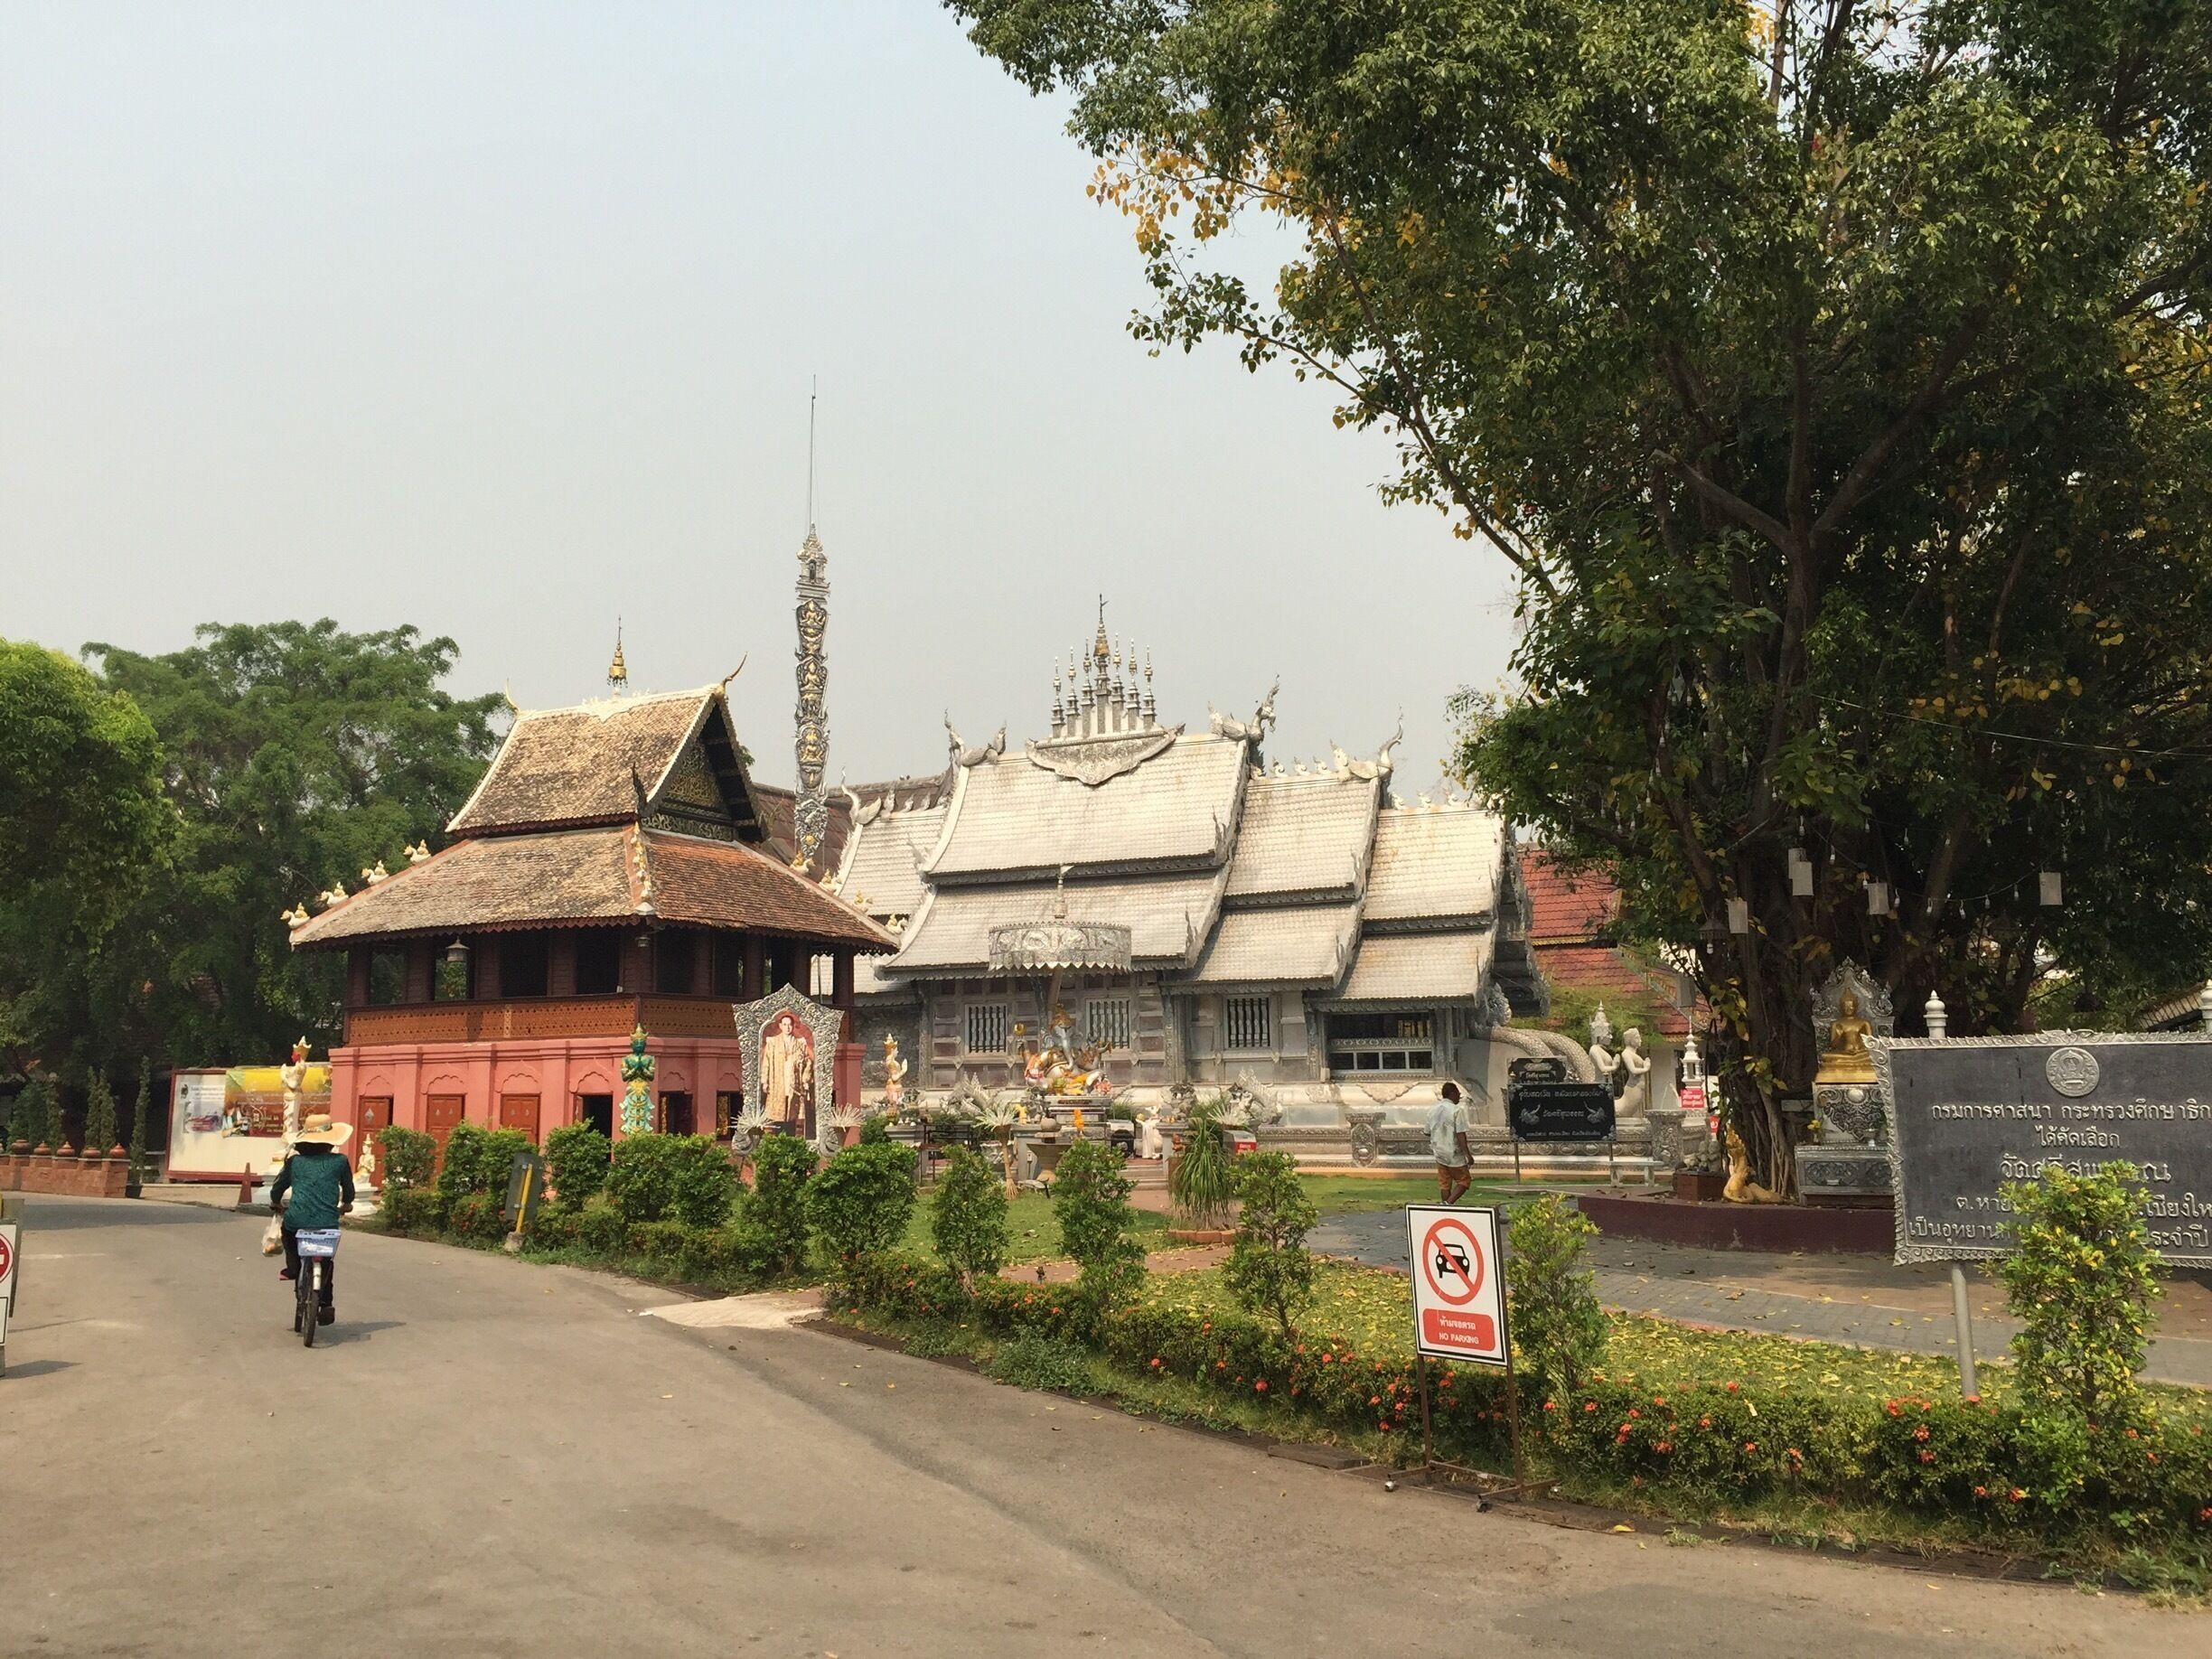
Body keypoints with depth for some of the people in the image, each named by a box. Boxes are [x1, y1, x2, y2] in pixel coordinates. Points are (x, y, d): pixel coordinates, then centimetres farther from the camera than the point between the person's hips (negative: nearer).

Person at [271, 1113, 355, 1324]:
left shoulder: (294, 1161, 10)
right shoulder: (339, 1161, 7)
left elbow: (277, 1190, 20)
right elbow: (348, 1190, 20)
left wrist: (276, 1203, 43)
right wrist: (346, 1204, 43)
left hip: (296, 1221, 1)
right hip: (327, 1223, -1)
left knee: (288, 1228, 37)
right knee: (327, 1260, 24)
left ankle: (292, 1266, 22)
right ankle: (325, 1304, 16)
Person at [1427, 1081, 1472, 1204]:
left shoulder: (1432, 1110, 7)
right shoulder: (1457, 1110, -14)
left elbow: (1428, 1133, 14)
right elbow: (1461, 1134, -19)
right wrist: (1468, 1154, -17)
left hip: (1439, 1153, 6)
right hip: (1454, 1154, -6)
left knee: (1444, 1184, 12)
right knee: (1463, 1180, 5)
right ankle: (1449, 1203, -12)